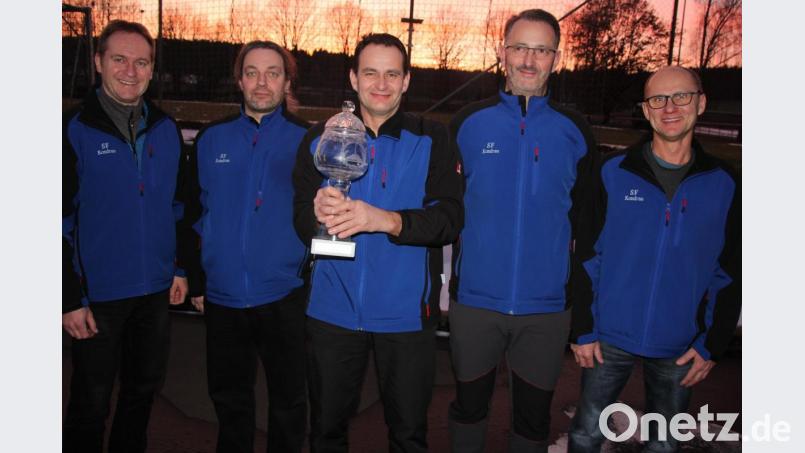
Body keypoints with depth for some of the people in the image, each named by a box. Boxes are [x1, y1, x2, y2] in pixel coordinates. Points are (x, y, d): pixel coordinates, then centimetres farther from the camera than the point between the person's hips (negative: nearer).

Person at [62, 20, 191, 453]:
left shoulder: (166, 129, 5)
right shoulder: (74, 130, -10)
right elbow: (61, 221, -12)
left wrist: (180, 267, 8)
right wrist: (70, 299, -13)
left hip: (156, 290, 5)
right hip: (98, 295, -4)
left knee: (143, 389, 20)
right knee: (91, 403, 10)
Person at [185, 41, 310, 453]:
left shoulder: (306, 140, -3)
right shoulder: (212, 138, 4)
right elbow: (196, 211, 9)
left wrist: (311, 278, -12)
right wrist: (196, 281, 8)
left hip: (283, 297, -2)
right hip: (221, 298, 3)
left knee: (288, 402, 13)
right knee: (229, 398, 20)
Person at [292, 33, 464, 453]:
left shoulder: (431, 140, -1)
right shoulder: (321, 139, 5)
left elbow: (450, 218, -12)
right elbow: (301, 219, -1)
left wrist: (386, 220, -29)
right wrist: (319, 213, -25)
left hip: (405, 312, -1)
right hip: (333, 310, 2)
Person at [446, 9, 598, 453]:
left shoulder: (575, 132, 0)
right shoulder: (468, 122, -2)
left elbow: (585, 218, 8)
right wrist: (445, 278, 1)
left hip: (547, 305, 1)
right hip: (475, 299, 0)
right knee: (469, 405, 18)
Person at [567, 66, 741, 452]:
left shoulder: (723, 185, -1)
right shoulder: (614, 173, -5)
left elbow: (729, 274, 3)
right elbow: (587, 256, -5)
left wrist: (712, 345, 0)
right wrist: (583, 330, -6)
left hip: (680, 347, 2)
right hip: (610, 337, -1)